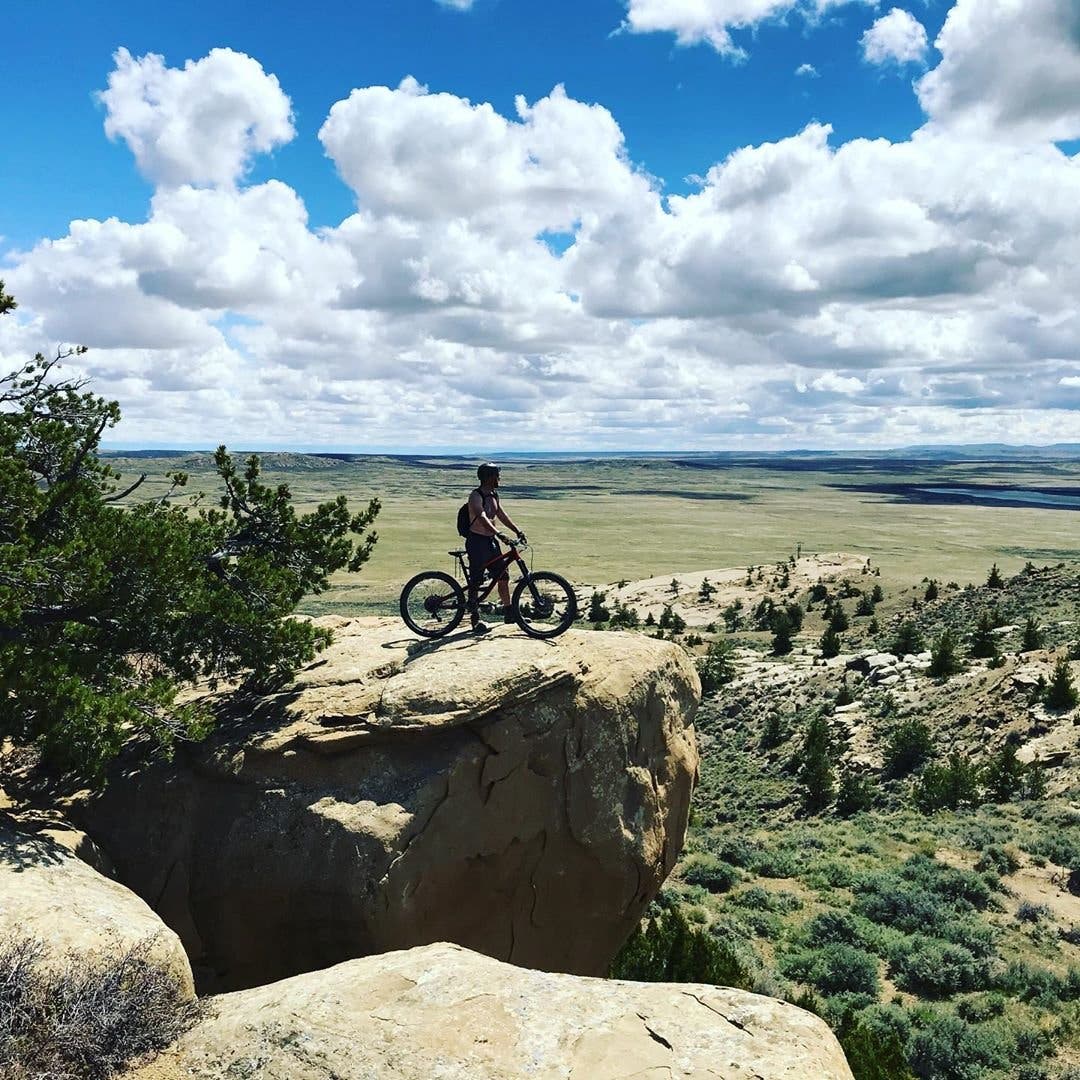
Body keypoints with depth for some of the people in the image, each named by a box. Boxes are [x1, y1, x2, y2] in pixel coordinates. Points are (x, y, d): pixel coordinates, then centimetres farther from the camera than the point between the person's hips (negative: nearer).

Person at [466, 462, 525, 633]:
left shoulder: (494, 495, 10)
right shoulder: (476, 496, -18)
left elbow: (501, 514, 16)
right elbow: (482, 518, -31)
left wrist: (517, 530, 5)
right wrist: (499, 534, -43)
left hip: (491, 541, 8)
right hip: (477, 541, -8)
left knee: (503, 576, 9)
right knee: (475, 581, -2)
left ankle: (508, 613, 21)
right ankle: (475, 619, 4)